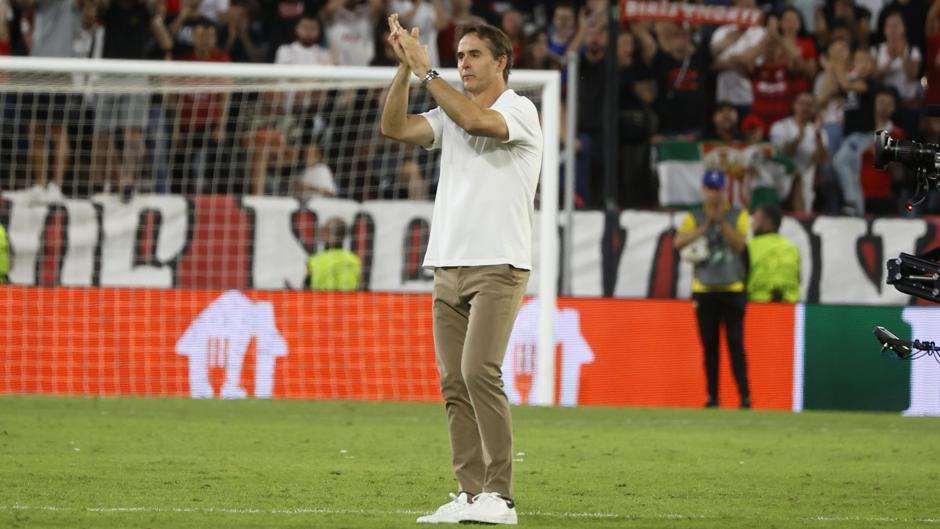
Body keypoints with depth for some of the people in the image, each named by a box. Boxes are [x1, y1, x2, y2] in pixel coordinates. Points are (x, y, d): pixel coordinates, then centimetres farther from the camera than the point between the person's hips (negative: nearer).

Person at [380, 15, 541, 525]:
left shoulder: (519, 110, -4)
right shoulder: (450, 114, 17)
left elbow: (476, 120, -23)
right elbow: (394, 127, 5)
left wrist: (426, 70, -17)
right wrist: (405, 67, -4)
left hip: (497, 266, -7)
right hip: (448, 267, 7)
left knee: (479, 372, -18)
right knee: (454, 383, 2)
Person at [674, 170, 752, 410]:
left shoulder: (738, 215, 5)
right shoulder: (695, 217, 7)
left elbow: (739, 244, -8)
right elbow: (678, 242, -9)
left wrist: (722, 221, -15)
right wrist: (705, 226, -16)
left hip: (732, 289, -2)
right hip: (704, 289, 2)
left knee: (735, 342, -8)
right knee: (709, 345, 3)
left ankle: (744, 396, -10)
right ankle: (712, 396, 7)